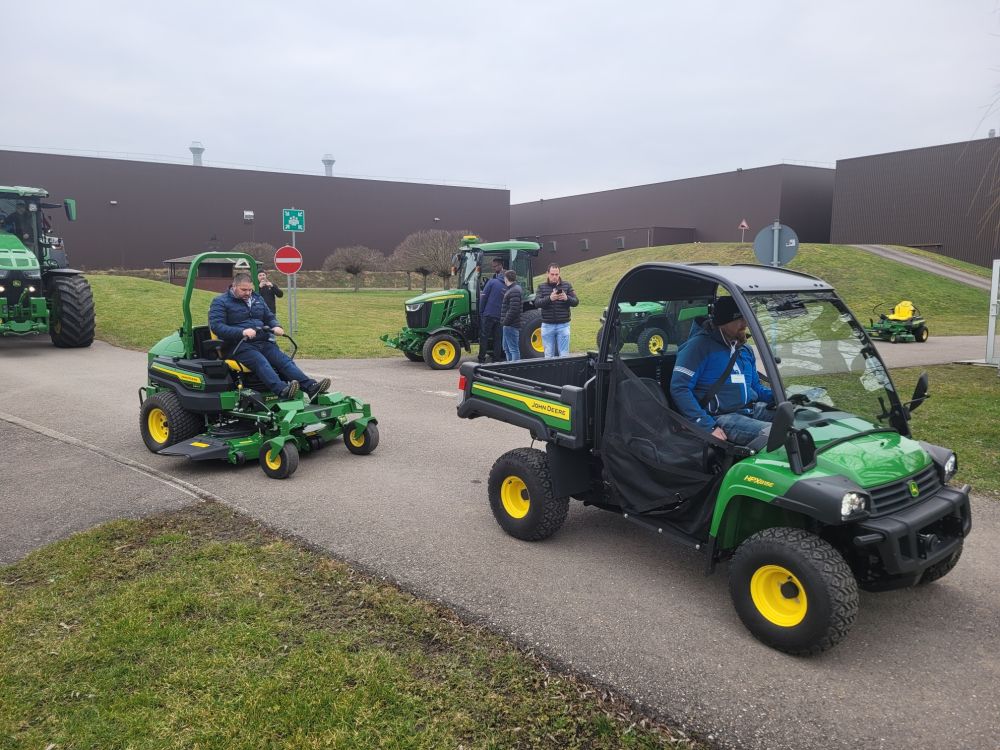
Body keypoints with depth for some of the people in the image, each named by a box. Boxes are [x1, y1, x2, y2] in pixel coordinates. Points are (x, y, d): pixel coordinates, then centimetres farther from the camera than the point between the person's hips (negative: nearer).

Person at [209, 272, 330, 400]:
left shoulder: (257, 298, 22)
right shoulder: (220, 302, 2)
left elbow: (269, 317, 29)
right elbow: (216, 326, -10)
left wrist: (276, 326, 3)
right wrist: (242, 332, -25)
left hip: (263, 342, 6)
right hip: (239, 345, -6)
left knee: (284, 360, -18)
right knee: (261, 362, -34)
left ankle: (311, 387, -34)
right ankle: (282, 390, -57)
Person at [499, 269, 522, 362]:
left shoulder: (514, 291, -17)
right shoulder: (512, 289, 15)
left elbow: (514, 309, -23)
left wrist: (505, 322, -19)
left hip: (511, 325, -11)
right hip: (508, 325, 11)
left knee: (513, 349, -6)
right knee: (506, 348, 19)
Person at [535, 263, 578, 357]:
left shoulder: (567, 285, 5)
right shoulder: (541, 287, 5)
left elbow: (576, 302, 1)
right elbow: (537, 303, -8)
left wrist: (567, 298, -22)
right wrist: (549, 298, -27)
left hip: (563, 325, 0)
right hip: (547, 326, 1)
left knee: (564, 354, 0)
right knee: (549, 355, 7)